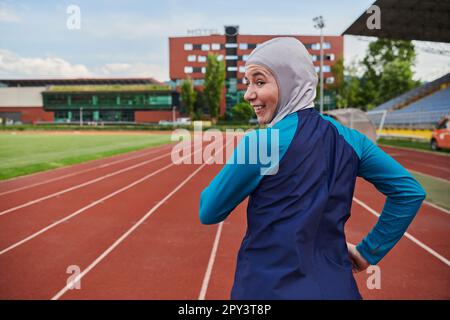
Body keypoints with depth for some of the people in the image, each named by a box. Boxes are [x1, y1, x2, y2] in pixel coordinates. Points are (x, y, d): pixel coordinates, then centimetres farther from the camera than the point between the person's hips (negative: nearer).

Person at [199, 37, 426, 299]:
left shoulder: (259, 142, -18)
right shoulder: (348, 138, -2)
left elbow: (208, 214, -9)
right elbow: (410, 192, 3)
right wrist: (369, 251, 7)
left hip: (268, 288, -4)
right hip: (337, 286, 5)